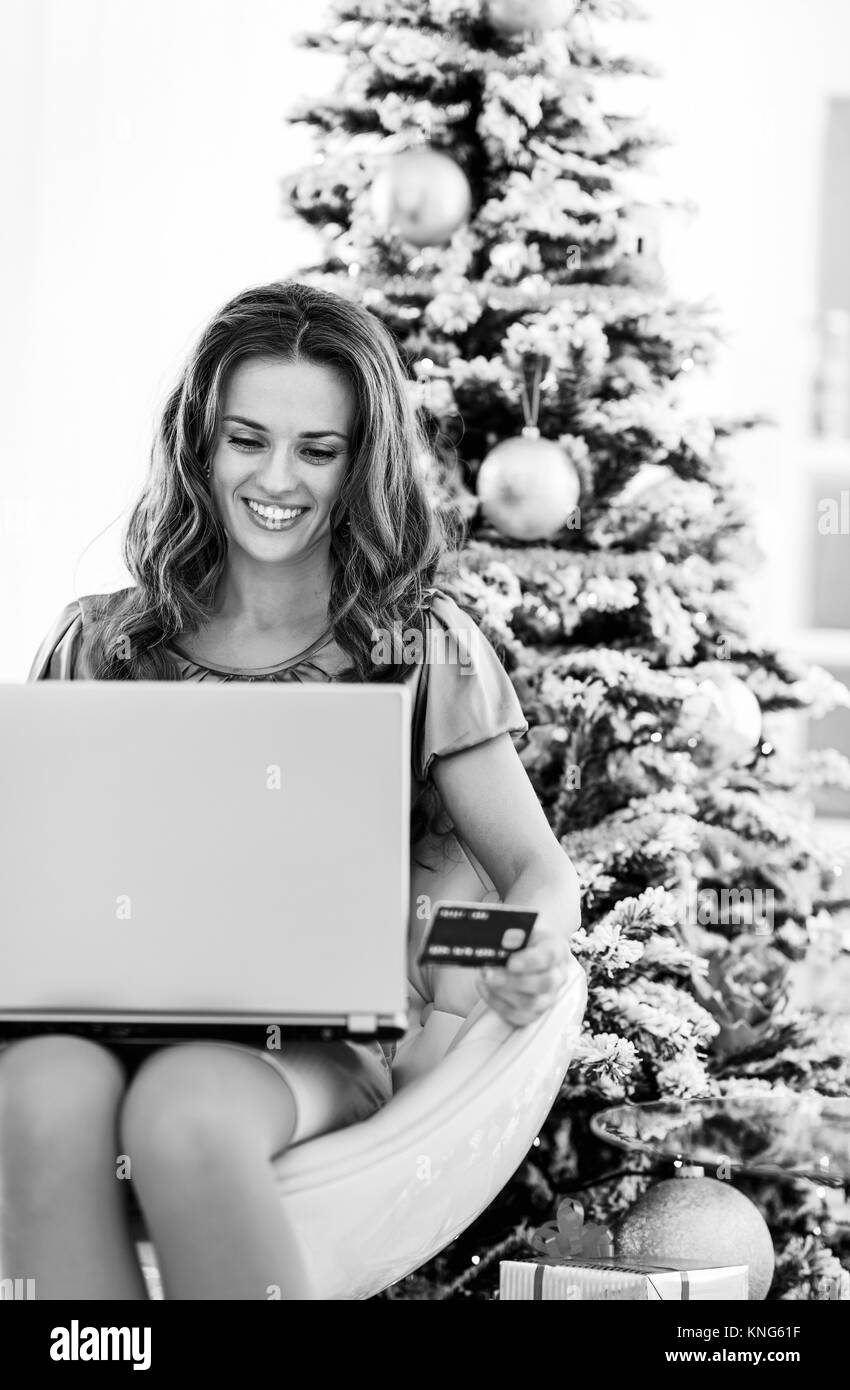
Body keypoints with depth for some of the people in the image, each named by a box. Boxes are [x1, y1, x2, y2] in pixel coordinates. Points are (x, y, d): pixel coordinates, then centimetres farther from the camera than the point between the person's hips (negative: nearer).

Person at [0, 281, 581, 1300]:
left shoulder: (426, 650, 12)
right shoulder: (95, 644, 16)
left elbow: (535, 866, 8)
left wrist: (541, 944, -16)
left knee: (186, 1109, -37)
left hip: (318, 1036, -1)